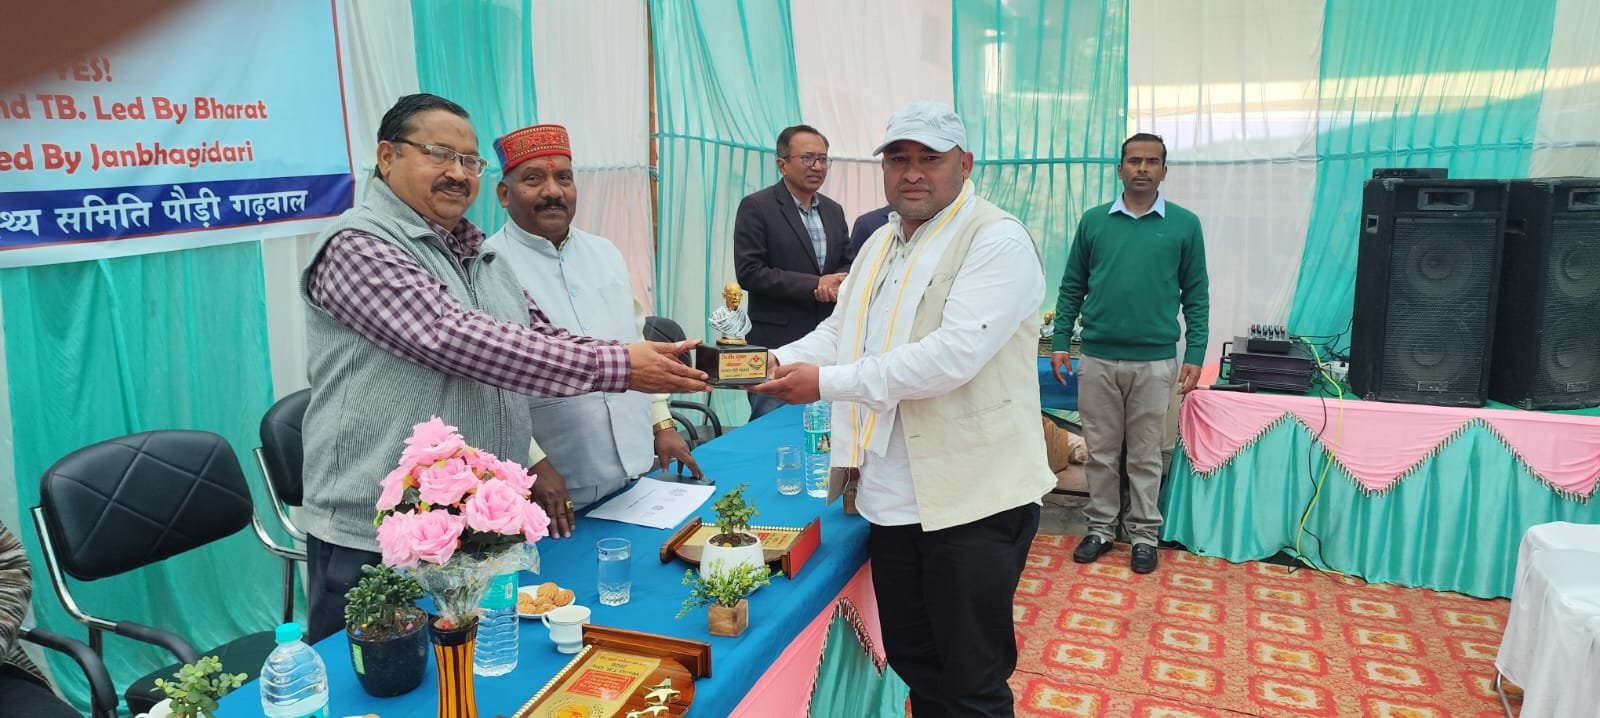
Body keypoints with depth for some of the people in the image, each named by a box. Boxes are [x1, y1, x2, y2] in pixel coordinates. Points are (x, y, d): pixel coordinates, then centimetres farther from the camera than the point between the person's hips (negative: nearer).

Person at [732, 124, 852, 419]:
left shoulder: (834, 211, 13)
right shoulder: (756, 207, -6)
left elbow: (849, 262, 17)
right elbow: (749, 272, -13)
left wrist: (837, 283, -8)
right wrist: (815, 285, -16)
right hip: (776, 342, -6)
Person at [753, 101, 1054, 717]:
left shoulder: (997, 242, -13)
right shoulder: (881, 244, 15)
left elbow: (953, 354, -25)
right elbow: (838, 334, 14)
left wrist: (828, 382, -23)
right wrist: (780, 362, -7)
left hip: (972, 502, -7)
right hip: (891, 499, 8)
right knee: (913, 665, 21)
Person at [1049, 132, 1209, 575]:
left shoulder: (1185, 225, 1)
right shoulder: (1093, 221, 4)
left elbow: (1196, 296, 4)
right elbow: (1072, 287, 8)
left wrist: (1195, 355, -3)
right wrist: (1060, 343, 1)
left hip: (1155, 361, -1)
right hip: (1097, 358, 1)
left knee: (1145, 455, 9)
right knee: (1101, 451, 10)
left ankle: (1144, 534, 22)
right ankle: (1101, 528, 24)